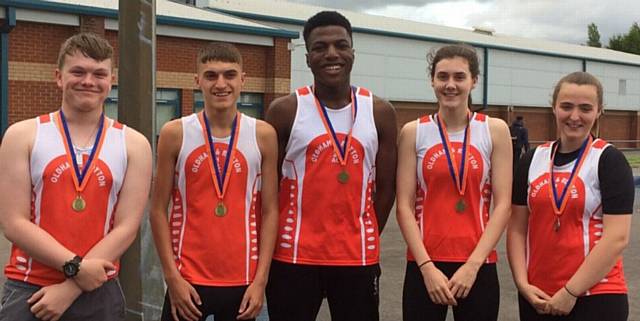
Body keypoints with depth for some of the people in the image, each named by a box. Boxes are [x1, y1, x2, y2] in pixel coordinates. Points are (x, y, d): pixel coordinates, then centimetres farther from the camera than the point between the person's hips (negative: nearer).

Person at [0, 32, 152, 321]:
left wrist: (71, 288, -11)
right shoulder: (23, 136, -1)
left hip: (99, 293, 1)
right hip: (29, 291, -1)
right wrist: (75, 267, -15)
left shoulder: (133, 145, 1)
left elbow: (126, 227, -5)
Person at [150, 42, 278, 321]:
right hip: (188, 279, -1)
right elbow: (159, 210, 0)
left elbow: (270, 211, 2)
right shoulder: (175, 133, -2)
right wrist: (172, 277, -6)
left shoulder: (263, 135, 0)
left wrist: (261, 279, -3)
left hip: (243, 281, 1)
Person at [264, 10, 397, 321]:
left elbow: (385, 187, 8)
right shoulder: (285, 110, -4)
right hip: (294, 257, -2)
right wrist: (272, 246, 5)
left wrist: (364, 242, 10)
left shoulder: (380, 112, 2)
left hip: (358, 257, 2)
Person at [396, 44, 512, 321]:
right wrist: (427, 266, -10)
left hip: (478, 266, 0)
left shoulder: (495, 130, 1)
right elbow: (404, 206, -3)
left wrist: (473, 264, -10)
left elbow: (502, 205, -3)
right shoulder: (413, 132, 0)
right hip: (424, 265, 0)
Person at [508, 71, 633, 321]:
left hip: (596, 297, -4)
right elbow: (517, 229, 7)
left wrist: (571, 292, -14)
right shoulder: (532, 160, 5)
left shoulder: (609, 160, -6)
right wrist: (522, 283, -5)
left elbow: (617, 238, -13)